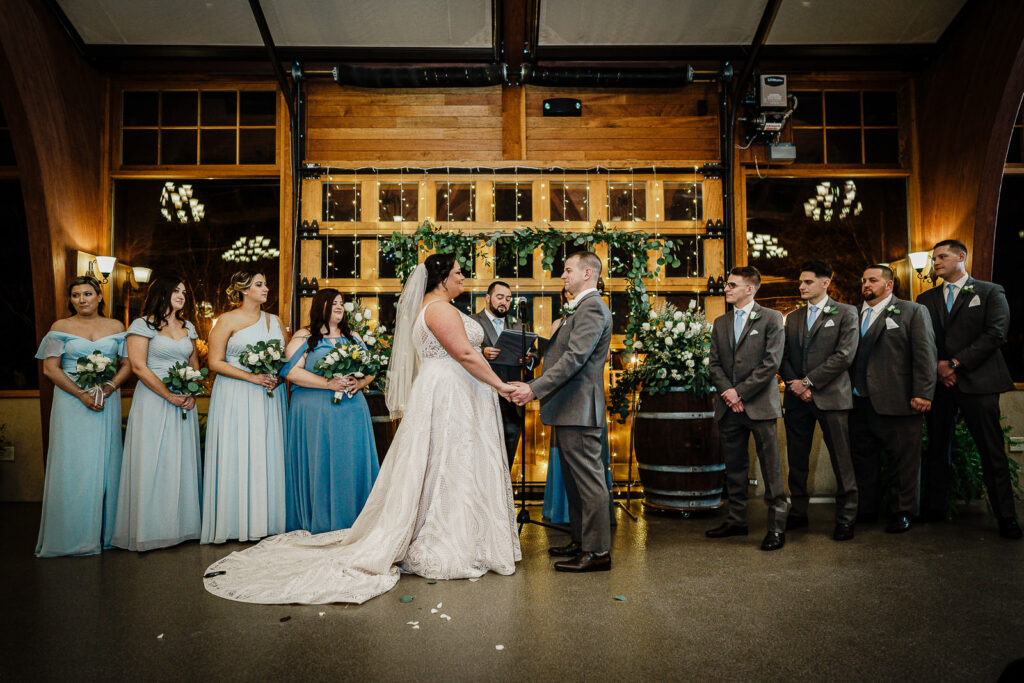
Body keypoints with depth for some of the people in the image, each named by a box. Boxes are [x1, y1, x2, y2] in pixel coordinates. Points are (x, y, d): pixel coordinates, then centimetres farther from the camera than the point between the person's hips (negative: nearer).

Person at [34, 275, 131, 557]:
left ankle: (104, 531, 12)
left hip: (108, 402, 2)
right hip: (72, 401, -2)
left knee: (105, 464, 4)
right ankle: (72, 535, 7)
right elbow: (50, 368, -3)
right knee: (73, 464, -2)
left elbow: (127, 364, 7)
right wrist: (82, 394, -13)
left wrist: (109, 388, -11)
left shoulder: (116, 327, 9)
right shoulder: (61, 327, 4)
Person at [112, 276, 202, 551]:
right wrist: (170, 396, -15)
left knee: (182, 461, 7)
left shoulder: (188, 327, 14)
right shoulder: (143, 325, -3)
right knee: (153, 462, -3)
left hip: (184, 402, 5)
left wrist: (192, 394, -1)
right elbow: (138, 366, -11)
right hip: (153, 401, -5)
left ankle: (181, 524, 16)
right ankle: (150, 528, 7)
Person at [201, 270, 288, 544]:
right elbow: (215, 362, -6)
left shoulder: (274, 321, 14)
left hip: (269, 398, 5)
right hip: (236, 397, -4)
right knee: (237, 457, -3)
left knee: (267, 456, 4)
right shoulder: (228, 320, 0)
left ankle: (264, 520, 11)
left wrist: (280, 376, -4)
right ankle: (235, 522, 5)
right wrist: (251, 377, -15)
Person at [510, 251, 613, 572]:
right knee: (575, 479, 17)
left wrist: (535, 388, -26)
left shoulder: (592, 308, -13)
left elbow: (575, 358, -24)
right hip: (570, 410, 11)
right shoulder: (582, 308, 21)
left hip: (579, 409, -11)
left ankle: (598, 551, 5)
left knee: (589, 479, -4)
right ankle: (581, 540, 29)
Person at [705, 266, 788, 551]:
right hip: (729, 408, 5)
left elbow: (771, 363, -8)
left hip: (760, 404, -5)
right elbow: (714, 364, 11)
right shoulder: (720, 323, 15)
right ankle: (737, 520, 23)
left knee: (771, 469, -1)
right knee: (734, 467, 12)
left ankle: (777, 526, 7)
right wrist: (728, 393, -6)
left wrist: (740, 392, -12)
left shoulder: (771, 319, 0)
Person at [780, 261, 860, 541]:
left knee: (841, 461, 0)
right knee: (796, 460, 8)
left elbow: (845, 355, -9)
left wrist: (808, 381, -12)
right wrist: (794, 384, -5)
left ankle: (845, 518, 11)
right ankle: (798, 512, 20)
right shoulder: (793, 317, 16)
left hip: (830, 396, -4)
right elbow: (784, 357, 13)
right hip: (797, 399, 5)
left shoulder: (845, 313, 1)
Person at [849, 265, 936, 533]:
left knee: (902, 460, 3)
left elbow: (925, 355, -4)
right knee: (863, 459, 12)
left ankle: (901, 512, 17)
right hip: (859, 401, 5)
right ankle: (866, 509, 24)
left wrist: (922, 394, -12)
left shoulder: (913, 312, 2)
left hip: (896, 401, -4)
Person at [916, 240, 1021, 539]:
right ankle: (934, 508, 14)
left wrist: (955, 362, -13)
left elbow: (995, 333, -7)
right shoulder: (926, 299, 15)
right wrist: (936, 367, -7)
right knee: (936, 447, 7)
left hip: (978, 380, -3)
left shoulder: (990, 292, 5)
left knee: (992, 451, -1)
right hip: (938, 381, 4)